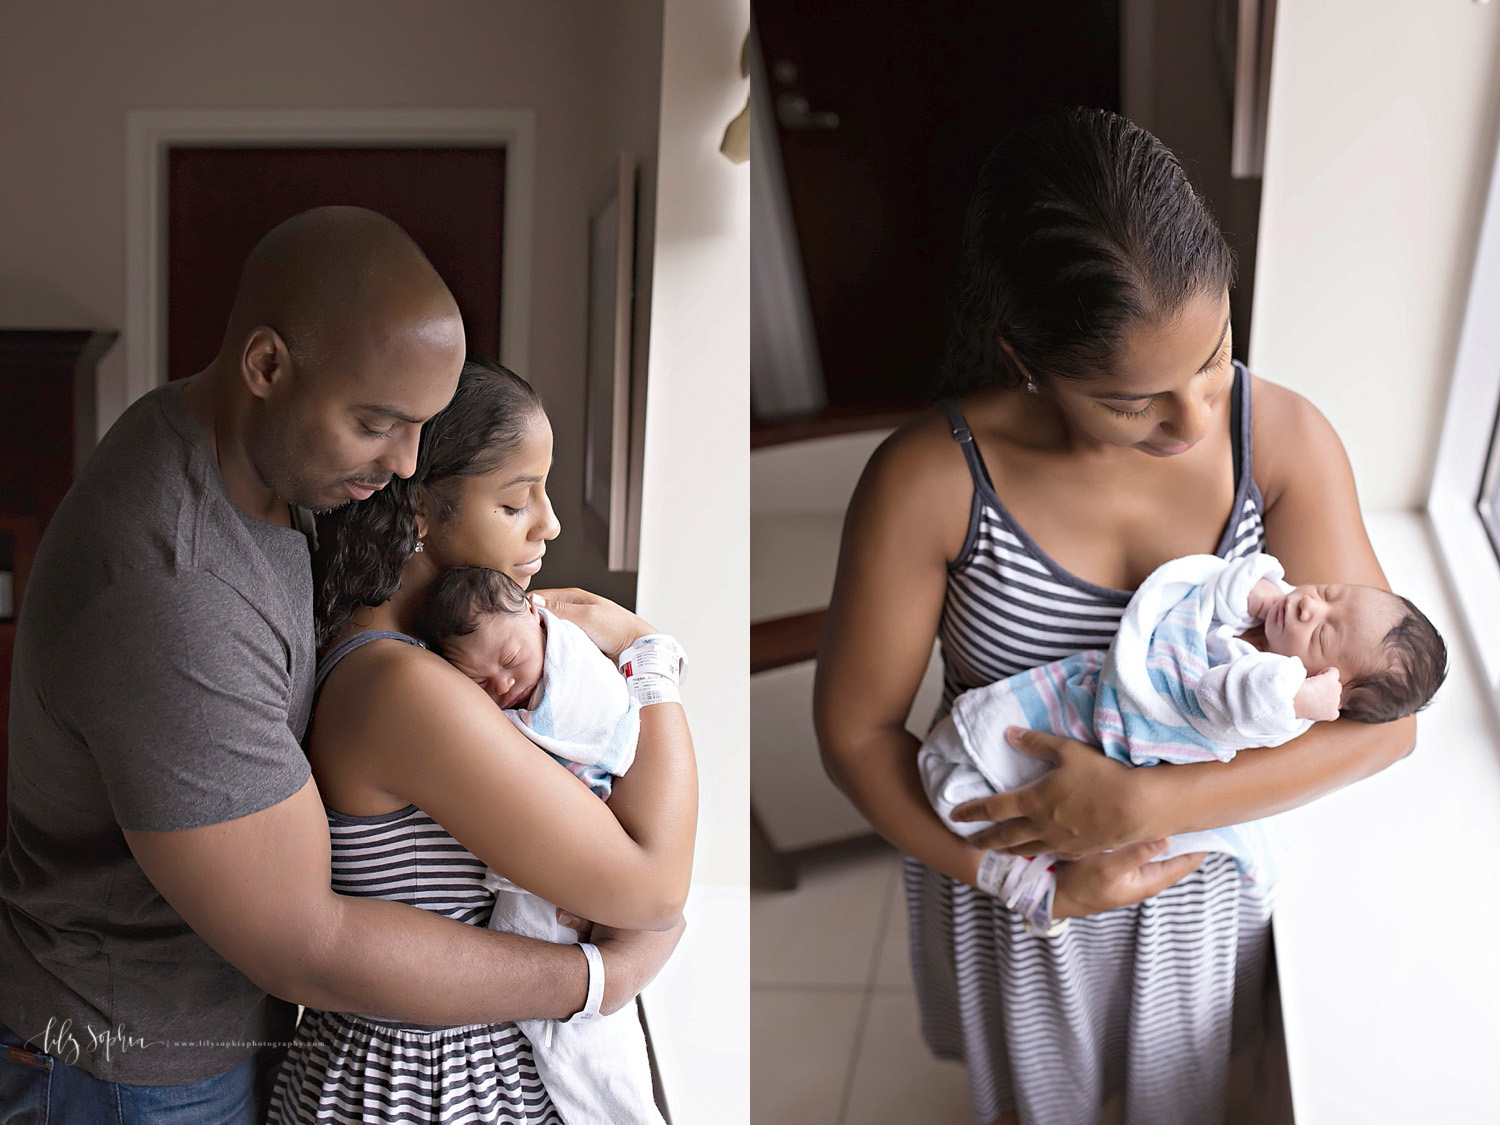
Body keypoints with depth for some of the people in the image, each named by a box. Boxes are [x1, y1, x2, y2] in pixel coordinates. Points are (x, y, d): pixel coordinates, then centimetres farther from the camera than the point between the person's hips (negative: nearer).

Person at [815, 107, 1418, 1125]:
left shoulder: (1285, 438, -22)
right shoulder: (930, 482, -28)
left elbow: (1382, 718, -20)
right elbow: (854, 731, -17)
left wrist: (1144, 802, -30)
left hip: (1200, 864, 2)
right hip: (1006, 871, -1)